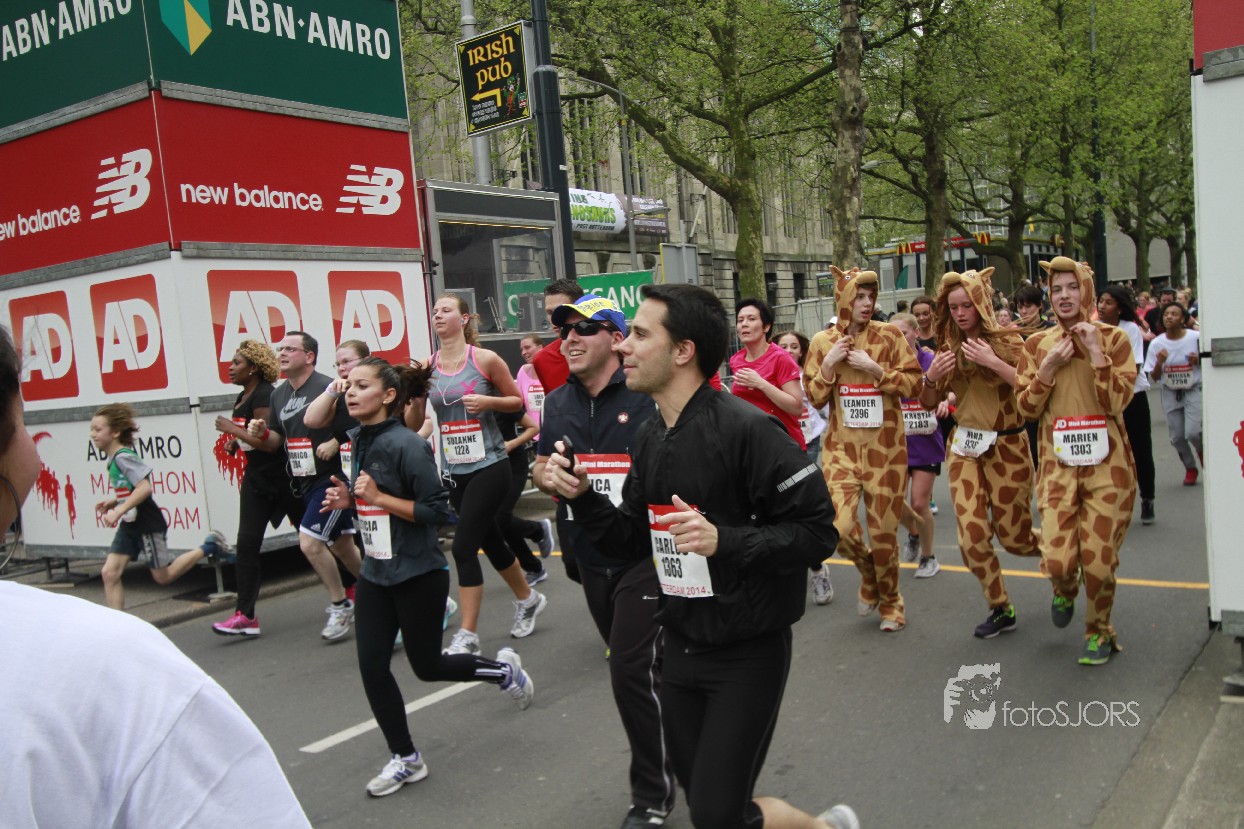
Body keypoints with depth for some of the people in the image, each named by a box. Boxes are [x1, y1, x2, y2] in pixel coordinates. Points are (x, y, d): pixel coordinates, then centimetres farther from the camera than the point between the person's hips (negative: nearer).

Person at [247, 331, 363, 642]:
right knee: (341, 545, 17)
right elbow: (276, 441, 16)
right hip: (303, 482, 9)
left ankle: (340, 606, 4)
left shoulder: (327, 387, -16)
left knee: (309, 542, -14)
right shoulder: (279, 395, 10)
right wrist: (261, 434, -4)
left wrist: (335, 444, -28)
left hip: (331, 479, -8)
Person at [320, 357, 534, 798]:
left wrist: (378, 497, -24)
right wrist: (349, 499, -1)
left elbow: (436, 509, -20)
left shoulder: (406, 444, -19)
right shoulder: (358, 441, 5)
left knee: (427, 666, 7)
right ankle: (405, 759, 20)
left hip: (418, 574, -7)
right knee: (372, 667, 3)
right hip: (375, 573, 7)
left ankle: (504, 670, 35)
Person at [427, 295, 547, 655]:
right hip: (455, 470, 5)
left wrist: (488, 401, -16)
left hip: (489, 466, -5)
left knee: (464, 546, -10)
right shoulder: (427, 366, 4)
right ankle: (528, 598, 41)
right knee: (491, 541, 18)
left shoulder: (485, 359, -7)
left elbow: (517, 401, 2)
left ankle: (467, 634, 1)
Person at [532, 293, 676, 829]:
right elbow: (540, 468, 16)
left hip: (644, 554, -6)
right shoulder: (557, 403, 8)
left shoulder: (647, 397, -11)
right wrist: (551, 478, -6)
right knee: (631, 662, 19)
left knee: (631, 670, -8)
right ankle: (668, 752, 42)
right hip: (590, 557, 7)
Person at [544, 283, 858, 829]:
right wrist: (581, 497, -6)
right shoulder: (650, 439, 4)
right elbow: (634, 541, 9)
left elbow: (817, 532, -19)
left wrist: (725, 541, -31)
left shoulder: (746, 429, -20)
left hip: (748, 653, -7)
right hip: (680, 647, 8)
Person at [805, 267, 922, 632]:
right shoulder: (823, 342, 4)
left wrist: (874, 368, -15)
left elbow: (913, 383, -4)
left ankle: (891, 601, 29)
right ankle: (868, 574, 21)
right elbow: (814, 397, 5)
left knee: (883, 530, 5)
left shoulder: (889, 335, -1)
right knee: (841, 526, -13)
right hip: (841, 447, 1)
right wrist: (829, 363, -10)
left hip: (885, 447, -1)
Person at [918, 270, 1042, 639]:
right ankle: (1001, 609, 14)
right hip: (965, 446, 4)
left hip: (1007, 446, -3)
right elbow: (929, 402, 9)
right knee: (971, 534, -6)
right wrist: (932, 376, -11)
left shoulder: (1007, 340, -8)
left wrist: (993, 362, -28)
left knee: (1012, 536, 4)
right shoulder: (950, 347, 4)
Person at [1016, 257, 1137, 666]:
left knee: (1098, 559, 0)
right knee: (1058, 561, -7)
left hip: (1106, 465, -1)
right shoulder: (1038, 344, 6)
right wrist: (1049, 367, -8)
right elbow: (1025, 408, 4)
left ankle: (1099, 632, 27)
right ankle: (1065, 590, 32)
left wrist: (1096, 352, -15)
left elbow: (1117, 402, -10)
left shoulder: (1112, 338, 0)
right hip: (1059, 465, 1)